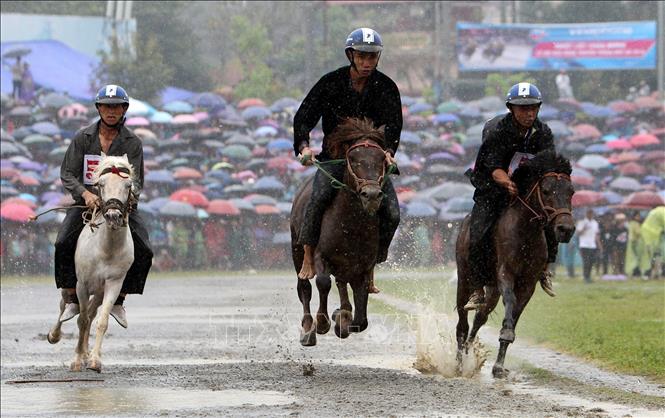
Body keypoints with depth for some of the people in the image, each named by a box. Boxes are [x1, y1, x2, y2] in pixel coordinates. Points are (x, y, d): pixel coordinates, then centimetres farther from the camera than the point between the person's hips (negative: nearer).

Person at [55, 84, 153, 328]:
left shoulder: (132, 143, 0)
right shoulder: (83, 138, 0)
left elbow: (135, 180, -6)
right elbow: (67, 174, -3)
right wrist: (85, 194, -23)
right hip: (86, 203, 0)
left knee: (143, 252, -17)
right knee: (64, 244, -25)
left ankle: (118, 301, 2)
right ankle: (72, 299, -9)